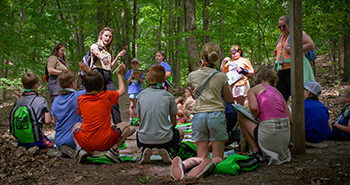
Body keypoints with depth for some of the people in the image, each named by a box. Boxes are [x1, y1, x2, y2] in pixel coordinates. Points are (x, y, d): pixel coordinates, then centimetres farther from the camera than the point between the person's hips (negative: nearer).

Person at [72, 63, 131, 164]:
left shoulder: (81, 99, 1)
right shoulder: (107, 96, -4)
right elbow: (122, 90, 16)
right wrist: (119, 74, 30)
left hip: (85, 143, 2)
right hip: (105, 143, -2)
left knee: (76, 126, 34)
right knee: (125, 126, 21)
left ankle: (80, 149, 7)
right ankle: (113, 149, 0)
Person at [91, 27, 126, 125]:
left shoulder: (108, 51, 26)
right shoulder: (95, 46, 6)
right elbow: (97, 53, -20)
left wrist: (118, 56, 14)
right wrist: (103, 58, -43)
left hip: (108, 76, 6)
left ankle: (119, 125, -3)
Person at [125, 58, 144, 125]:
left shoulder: (139, 72, 8)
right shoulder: (129, 72, 8)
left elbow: (142, 81, 2)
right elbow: (128, 82, 1)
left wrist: (138, 76, -16)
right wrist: (131, 75, -11)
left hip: (139, 90, 1)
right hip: (131, 90, -1)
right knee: (132, 105, -4)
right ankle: (130, 119, -1)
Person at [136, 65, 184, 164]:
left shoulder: (141, 95, 1)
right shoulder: (169, 96, -5)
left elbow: (140, 119, 10)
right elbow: (173, 123, 4)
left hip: (144, 139, 2)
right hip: (164, 139, -2)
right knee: (180, 132, 30)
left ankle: (145, 149, 6)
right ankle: (166, 149, 2)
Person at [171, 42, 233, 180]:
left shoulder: (193, 75, 3)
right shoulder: (221, 77, 0)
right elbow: (230, 99, 13)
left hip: (199, 116, 2)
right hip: (216, 115, -2)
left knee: (201, 157, 8)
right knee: (218, 157, 7)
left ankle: (183, 164, -25)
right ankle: (211, 164, -30)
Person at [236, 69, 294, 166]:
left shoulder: (253, 89, 9)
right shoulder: (277, 92, 22)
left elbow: (254, 108, -13)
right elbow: (290, 121, 18)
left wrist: (254, 117, 10)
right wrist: (288, 142, 28)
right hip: (285, 133, 6)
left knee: (241, 115, 19)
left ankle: (256, 150, 10)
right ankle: (283, 152, 15)